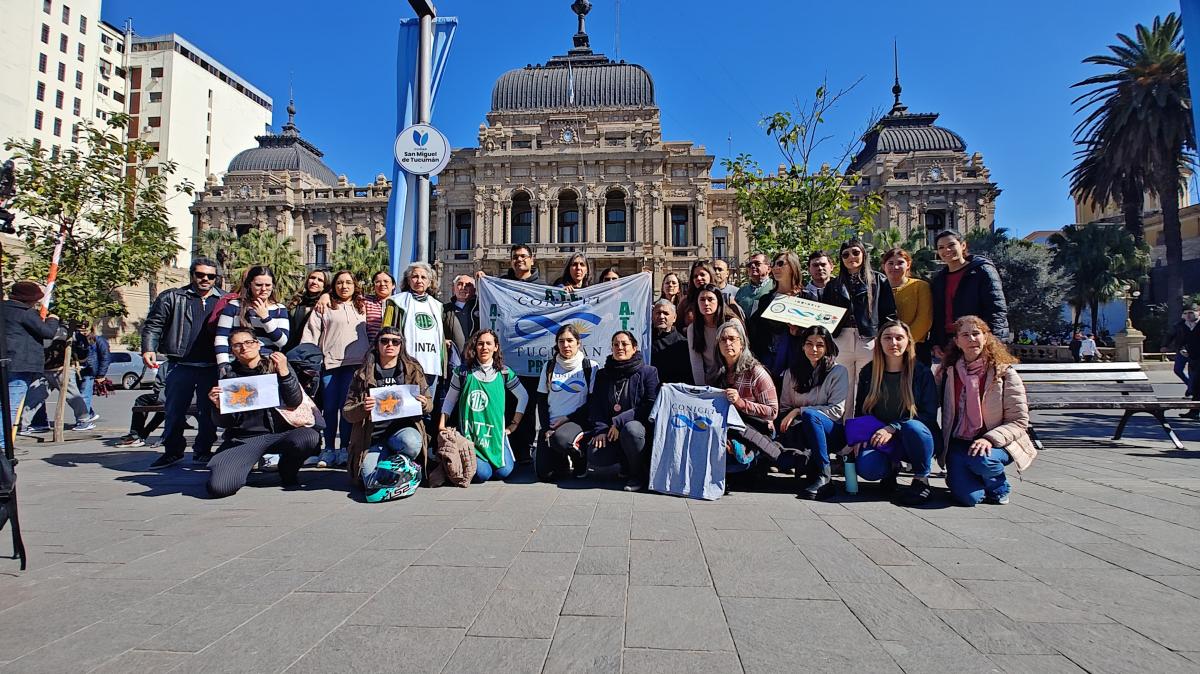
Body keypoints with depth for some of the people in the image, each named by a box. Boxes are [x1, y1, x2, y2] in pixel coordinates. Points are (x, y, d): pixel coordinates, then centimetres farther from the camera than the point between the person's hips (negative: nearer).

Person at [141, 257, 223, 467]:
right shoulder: (172, 298, 7)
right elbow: (153, 325, 4)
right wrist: (148, 349, -10)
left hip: (212, 366, 1)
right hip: (181, 365, 0)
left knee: (208, 412, 7)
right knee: (174, 410, 6)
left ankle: (203, 451, 19)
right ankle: (172, 451, 20)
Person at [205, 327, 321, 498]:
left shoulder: (275, 366, 7)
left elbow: (295, 402, -7)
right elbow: (224, 423, 6)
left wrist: (284, 372, -20)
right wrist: (218, 406, -15)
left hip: (281, 432, 0)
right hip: (244, 438, 0)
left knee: (310, 437, -32)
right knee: (218, 487, -23)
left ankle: (288, 471, 1)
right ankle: (244, 465, 14)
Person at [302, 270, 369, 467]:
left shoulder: (363, 308, 17)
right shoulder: (325, 308, 9)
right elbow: (310, 334, 4)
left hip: (355, 363, 1)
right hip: (329, 363, -1)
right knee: (329, 407, 2)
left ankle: (345, 449, 6)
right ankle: (329, 449, 11)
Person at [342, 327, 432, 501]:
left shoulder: (413, 370, 8)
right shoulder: (364, 374, 7)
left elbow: (430, 403, 13)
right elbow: (346, 412, 6)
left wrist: (424, 404, -12)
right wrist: (362, 409, -16)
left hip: (402, 428, 1)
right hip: (373, 436, 0)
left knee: (411, 443, -36)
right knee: (371, 481, -26)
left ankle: (390, 465, -6)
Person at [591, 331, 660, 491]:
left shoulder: (648, 372, -3)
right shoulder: (603, 375, 10)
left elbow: (650, 406, -14)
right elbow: (596, 406, 5)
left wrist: (619, 421, -20)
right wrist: (600, 430, -14)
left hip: (640, 425, -4)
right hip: (609, 430, 4)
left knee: (630, 429, -39)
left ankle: (639, 474, -12)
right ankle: (626, 463, 12)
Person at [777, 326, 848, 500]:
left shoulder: (838, 371, 0)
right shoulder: (792, 372, 10)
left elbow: (836, 410, -9)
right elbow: (784, 407, 12)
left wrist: (799, 411, -16)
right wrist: (787, 419, -13)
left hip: (831, 432, -2)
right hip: (801, 431, 2)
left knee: (809, 415, -35)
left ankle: (824, 477, -29)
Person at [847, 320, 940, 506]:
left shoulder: (922, 373, -4)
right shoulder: (868, 373, 5)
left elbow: (929, 414, -10)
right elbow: (860, 411, 12)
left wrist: (893, 428, -23)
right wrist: (859, 437, -7)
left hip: (917, 438, -2)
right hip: (879, 439, 2)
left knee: (912, 427, -38)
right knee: (866, 469, -29)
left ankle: (921, 479, -12)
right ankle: (891, 466, 10)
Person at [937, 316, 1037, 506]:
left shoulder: (1004, 373, -5)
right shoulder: (947, 372, 3)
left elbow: (1019, 421, -8)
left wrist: (990, 439, -23)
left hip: (994, 443, -1)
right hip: (958, 443, 1)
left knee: (981, 460, -36)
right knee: (968, 497, -22)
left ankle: (999, 487, 0)